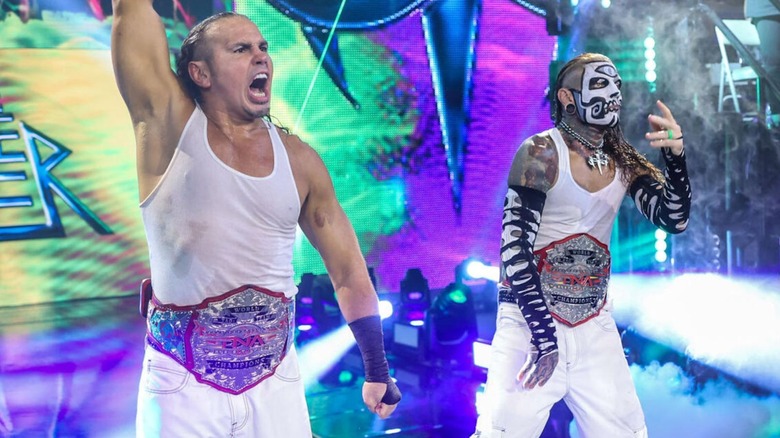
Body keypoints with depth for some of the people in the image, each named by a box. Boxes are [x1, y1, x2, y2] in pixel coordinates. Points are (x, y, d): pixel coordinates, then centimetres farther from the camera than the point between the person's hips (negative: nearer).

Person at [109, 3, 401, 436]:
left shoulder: (299, 161, 0)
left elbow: (350, 274, 7)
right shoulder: (171, 124, -6)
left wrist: (378, 373, 11)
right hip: (183, 383, -2)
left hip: (276, 381, 3)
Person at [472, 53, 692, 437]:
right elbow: (514, 248, -15)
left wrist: (676, 157, -12)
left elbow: (674, 219, 4)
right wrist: (543, 336, -18)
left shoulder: (625, 163, 8)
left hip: (596, 329, 6)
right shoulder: (541, 153, -10)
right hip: (531, 324, -5)